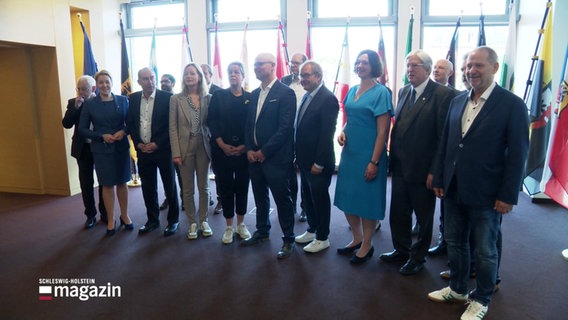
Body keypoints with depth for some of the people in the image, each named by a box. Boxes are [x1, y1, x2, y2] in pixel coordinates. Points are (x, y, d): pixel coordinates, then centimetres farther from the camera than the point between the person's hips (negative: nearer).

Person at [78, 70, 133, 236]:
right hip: (101, 149, -1)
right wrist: (102, 136, -12)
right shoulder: (90, 104, -3)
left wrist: (124, 131, -15)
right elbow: (82, 129, 1)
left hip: (122, 147, 1)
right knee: (107, 184, 7)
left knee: (122, 182, 10)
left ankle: (124, 215, 26)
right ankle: (111, 220, 20)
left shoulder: (122, 100, 0)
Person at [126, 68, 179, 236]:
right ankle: (152, 219, 27)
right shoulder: (133, 99, 5)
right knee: (148, 187, 12)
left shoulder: (167, 98, -8)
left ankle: (173, 219, 21)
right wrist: (138, 143, -2)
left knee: (169, 186, 6)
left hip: (162, 149, -4)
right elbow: (130, 123, 10)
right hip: (143, 150, 4)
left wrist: (156, 144, -12)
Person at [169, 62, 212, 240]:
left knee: (204, 187, 11)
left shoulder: (208, 98, 2)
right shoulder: (176, 99, -1)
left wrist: (213, 146, 0)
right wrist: (176, 152, -8)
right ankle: (192, 223, 21)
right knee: (188, 189, 7)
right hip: (185, 147, -1)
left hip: (203, 147, 1)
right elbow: (172, 127, -2)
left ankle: (204, 221, 25)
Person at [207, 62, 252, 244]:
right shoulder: (218, 96, 5)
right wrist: (222, 145, -10)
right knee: (225, 188, 4)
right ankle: (229, 227, 17)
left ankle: (241, 224, 23)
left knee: (242, 187, 7)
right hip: (222, 151, 0)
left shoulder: (250, 98, 5)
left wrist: (245, 146, -9)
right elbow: (212, 121, -1)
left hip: (244, 151, 0)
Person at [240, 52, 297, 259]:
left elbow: (285, 128, -15)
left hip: (276, 157, -7)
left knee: (282, 198, 2)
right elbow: (249, 124, 15)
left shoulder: (285, 93, -9)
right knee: (260, 196, 17)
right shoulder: (255, 94, 13)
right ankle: (262, 231, 35)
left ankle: (288, 240, 17)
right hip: (254, 155, 7)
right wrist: (249, 149, 1)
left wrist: (264, 152, -14)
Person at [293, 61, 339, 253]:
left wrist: (319, 163, -20)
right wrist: (298, 156, 12)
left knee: (320, 199, 6)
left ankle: (322, 238, 22)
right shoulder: (307, 96, 10)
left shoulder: (328, 99, -16)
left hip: (318, 162, -8)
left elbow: (327, 134, -20)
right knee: (307, 197, 18)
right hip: (304, 160, 8)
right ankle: (312, 230, 36)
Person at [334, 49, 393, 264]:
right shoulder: (352, 90, 10)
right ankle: (357, 238, 34)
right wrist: (342, 132, -2)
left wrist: (374, 162, -18)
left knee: (367, 199, 6)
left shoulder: (380, 93, -10)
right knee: (348, 198, 13)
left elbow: (382, 131, -14)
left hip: (368, 155, -7)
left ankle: (367, 245, 25)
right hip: (349, 152, 7)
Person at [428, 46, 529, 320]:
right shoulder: (457, 102, 7)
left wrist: (508, 195, -12)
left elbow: (518, 154, -11)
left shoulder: (512, 104, -9)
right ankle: (457, 288, 38)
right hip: (454, 190, 5)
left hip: (485, 195, -5)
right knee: (454, 243, 18)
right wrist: (439, 179, 8)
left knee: (485, 251, 11)